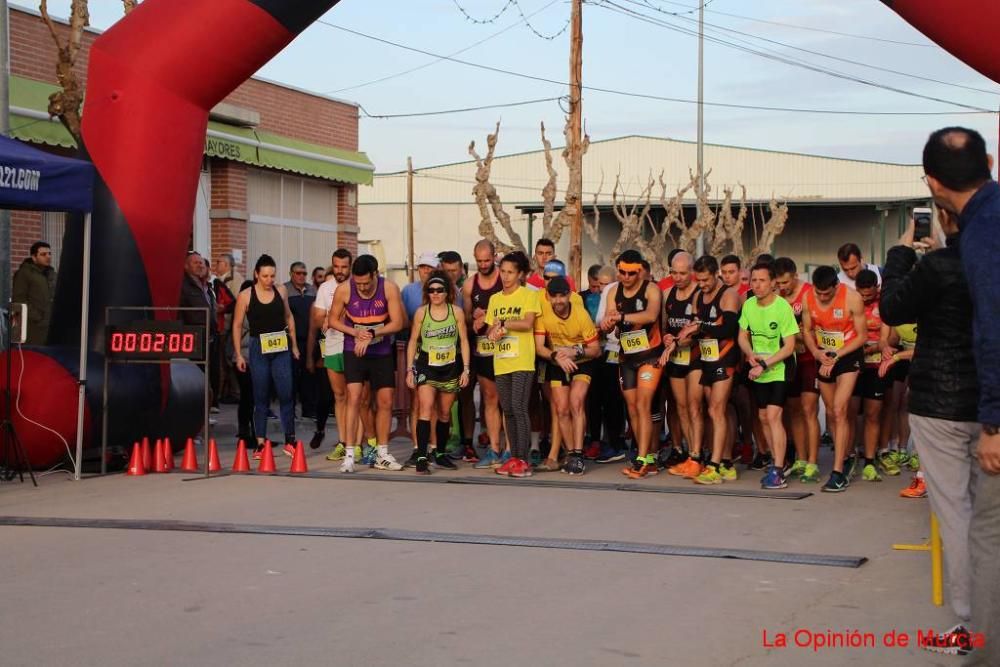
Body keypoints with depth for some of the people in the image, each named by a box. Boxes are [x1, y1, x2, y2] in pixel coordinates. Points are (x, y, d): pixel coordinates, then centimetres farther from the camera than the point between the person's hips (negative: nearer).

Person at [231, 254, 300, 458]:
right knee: (260, 397, 3)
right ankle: (260, 443, 10)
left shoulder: (281, 291, 5)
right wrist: (238, 354, -2)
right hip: (258, 348, -2)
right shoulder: (245, 296, -3)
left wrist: (294, 345, 16)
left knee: (286, 394, -5)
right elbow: (237, 326, 1)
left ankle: (290, 441, 4)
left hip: (281, 348, 2)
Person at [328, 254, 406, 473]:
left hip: (382, 353, 2)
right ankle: (349, 454, -12)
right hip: (353, 352, -2)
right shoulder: (344, 290, -12)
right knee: (354, 398, -14)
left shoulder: (389, 288, -13)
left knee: (385, 401, 5)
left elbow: (397, 322, -13)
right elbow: (333, 320, -1)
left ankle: (382, 455, 17)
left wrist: (371, 335, -23)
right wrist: (356, 333, -18)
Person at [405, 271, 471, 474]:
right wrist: (410, 369, 0)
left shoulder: (456, 312, 0)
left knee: (445, 413, 11)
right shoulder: (421, 312, -1)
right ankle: (421, 457, -18)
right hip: (426, 366, -2)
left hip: (450, 368, 2)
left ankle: (440, 453, 26)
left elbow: (463, 341, 4)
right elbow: (413, 341, 4)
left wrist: (466, 369, -1)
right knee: (426, 409, -16)